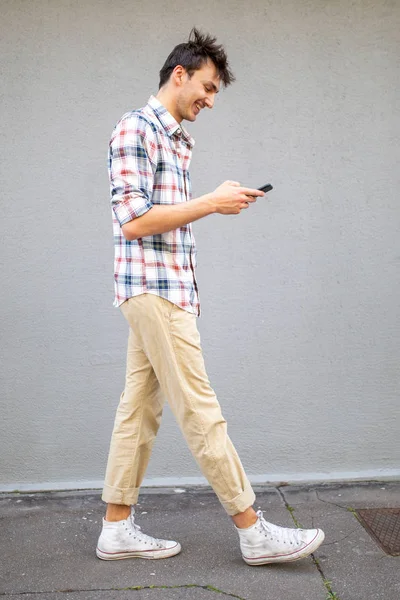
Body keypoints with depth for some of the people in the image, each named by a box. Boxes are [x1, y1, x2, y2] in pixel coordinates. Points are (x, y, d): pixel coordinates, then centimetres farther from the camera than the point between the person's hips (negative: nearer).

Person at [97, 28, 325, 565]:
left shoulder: (178, 141, 20)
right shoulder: (136, 128, -8)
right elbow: (132, 221, -17)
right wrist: (212, 203, -13)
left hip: (167, 289, 9)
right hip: (152, 285, -9)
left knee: (140, 408, 9)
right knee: (200, 410, -6)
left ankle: (117, 529, 18)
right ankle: (253, 531, 3)